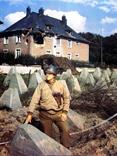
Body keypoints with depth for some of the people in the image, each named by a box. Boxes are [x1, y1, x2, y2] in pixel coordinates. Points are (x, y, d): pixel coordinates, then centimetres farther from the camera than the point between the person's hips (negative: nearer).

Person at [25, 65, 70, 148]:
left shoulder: (60, 85, -5)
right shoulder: (41, 85, -6)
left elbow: (67, 98, 3)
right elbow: (35, 99, -7)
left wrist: (65, 112, -4)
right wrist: (30, 113, -12)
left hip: (59, 113, 0)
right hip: (45, 114, 0)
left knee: (65, 130, 0)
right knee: (47, 133, 11)